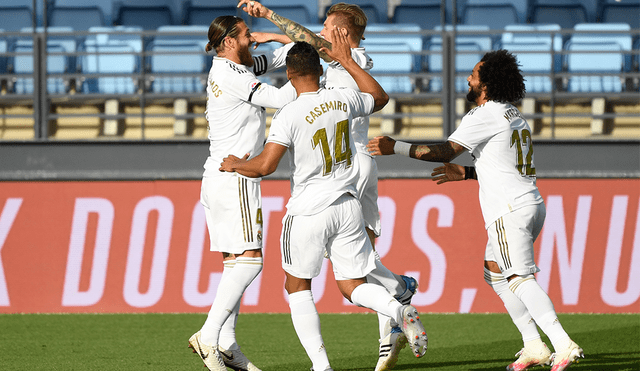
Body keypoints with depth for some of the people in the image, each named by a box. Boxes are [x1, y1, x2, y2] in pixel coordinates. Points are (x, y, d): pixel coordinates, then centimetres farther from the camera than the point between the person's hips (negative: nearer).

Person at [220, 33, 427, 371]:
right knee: (353, 286, 11)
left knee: (297, 286, 13)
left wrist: (234, 164, 1)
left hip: (309, 210, -5)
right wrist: (346, 61, 30)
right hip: (348, 207, 5)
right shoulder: (343, 100, 2)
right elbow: (380, 98, 25)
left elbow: (265, 166, -20)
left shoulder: (289, 115, -14)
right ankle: (400, 310, -20)